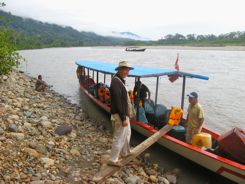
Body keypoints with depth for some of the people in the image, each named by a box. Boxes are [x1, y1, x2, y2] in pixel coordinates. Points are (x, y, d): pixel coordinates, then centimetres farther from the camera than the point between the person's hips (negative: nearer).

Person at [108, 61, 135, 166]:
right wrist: (123, 118, -26)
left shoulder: (120, 81, 10)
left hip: (124, 114, 11)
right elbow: (117, 102, -27)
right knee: (119, 138, 0)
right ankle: (112, 160, 15)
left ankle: (125, 152, 44)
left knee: (127, 133, 25)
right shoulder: (116, 82, -22)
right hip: (120, 115, -11)